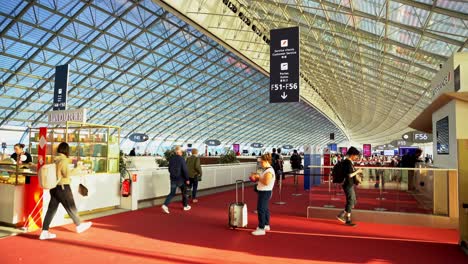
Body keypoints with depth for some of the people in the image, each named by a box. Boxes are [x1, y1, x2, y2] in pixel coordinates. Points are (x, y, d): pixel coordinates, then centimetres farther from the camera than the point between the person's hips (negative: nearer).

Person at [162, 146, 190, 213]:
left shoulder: (171, 159, 2)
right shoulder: (181, 159, -16)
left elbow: (169, 169, 11)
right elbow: (185, 170, -17)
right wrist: (187, 179, -10)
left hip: (173, 179, 5)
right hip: (181, 179, -4)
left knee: (172, 193, 9)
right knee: (184, 193, 14)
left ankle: (165, 205, -9)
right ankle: (185, 206, 26)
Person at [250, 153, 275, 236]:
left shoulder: (269, 171, -21)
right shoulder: (266, 169, 11)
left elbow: (266, 182, -28)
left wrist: (258, 177, -18)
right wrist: (257, 177, 4)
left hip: (265, 192, -11)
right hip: (264, 192, 11)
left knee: (261, 209, -7)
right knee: (265, 209, 19)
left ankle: (261, 229, -1)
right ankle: (266, 225, 32)